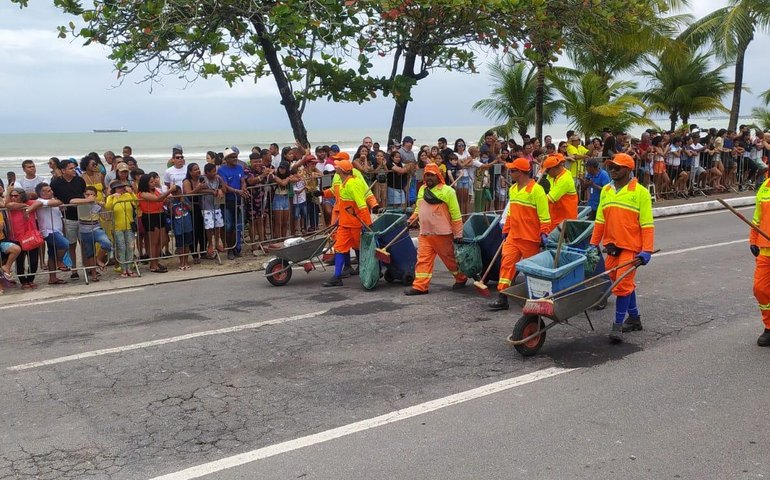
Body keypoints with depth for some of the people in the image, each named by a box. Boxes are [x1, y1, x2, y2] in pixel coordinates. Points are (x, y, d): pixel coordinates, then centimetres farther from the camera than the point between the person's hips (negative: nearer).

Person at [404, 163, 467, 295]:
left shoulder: (447, 191, -10)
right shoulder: (422, 190, 11)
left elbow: (456, 214, -10)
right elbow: (418, 209, 24)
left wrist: (458, 234, -10)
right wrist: (411, 220, 14)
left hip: (442, 234, -5)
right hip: (425, 234, 5)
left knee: (450, 258, 8)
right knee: (423, 259, 0)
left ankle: (461, 279, 29)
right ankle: (420, 286, 0)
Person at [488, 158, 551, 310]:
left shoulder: (536, 190, -13)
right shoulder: (512, 189, 11)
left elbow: (544, 214, -13)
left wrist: (544, 233, -16)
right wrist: (506, 230, 20)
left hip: (530, 238, -6)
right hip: (513, 236, 6)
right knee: (506, 263, -3)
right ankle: (502, 298, -3)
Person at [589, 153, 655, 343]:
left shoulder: (640, 192, -7)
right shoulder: (606, 191, 10)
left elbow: (647, 225, -9)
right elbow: (600, 220, 14)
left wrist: (647, 250, -15)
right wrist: (594, 244, 10)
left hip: (631, 247, -6)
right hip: (612, 246, 6)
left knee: (623, 284, -9)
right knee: (625, 284, 15)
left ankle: (618, 325, -2)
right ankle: (634, 318, 30)